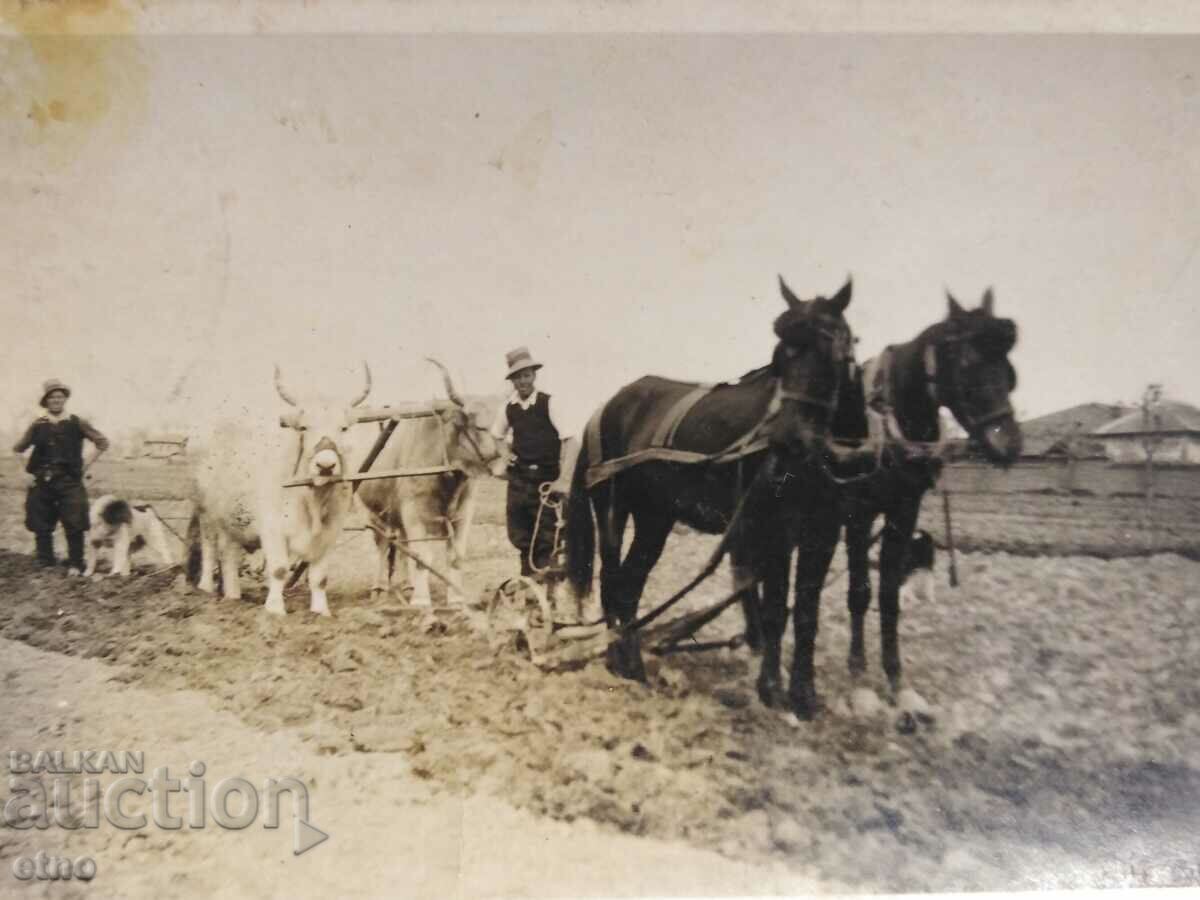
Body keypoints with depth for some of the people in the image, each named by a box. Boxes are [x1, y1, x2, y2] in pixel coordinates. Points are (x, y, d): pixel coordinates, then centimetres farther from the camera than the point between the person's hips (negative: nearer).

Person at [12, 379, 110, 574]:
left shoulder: (76, 424, 2)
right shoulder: (38, 425, 5)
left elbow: (102, 442, 6)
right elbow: (18, 449, 7)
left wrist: (85, 464, 2)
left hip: (70, 482, -2)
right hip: (42, 483, 2)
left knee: (74, 526, -5)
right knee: (41, 527, 6)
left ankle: (75, 565, 5)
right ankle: (45, 564, 17)